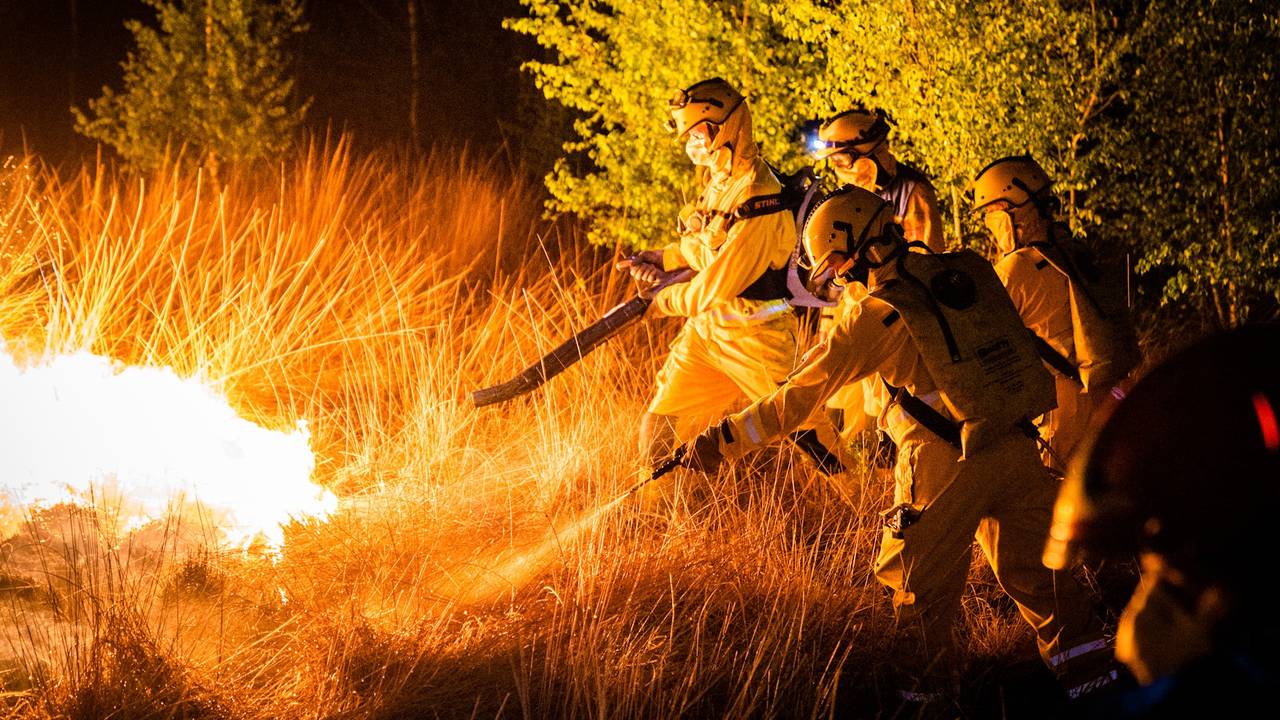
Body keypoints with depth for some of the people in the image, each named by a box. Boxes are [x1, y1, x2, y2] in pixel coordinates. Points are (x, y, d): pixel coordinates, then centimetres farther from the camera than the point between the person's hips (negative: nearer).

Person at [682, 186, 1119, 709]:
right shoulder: (970, 272, 5)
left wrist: (723, 440, -1)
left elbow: (801, 395, -7)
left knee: (919, 578, 12)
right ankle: (1088, 662, 20)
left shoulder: (874, 315, -9)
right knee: (1032, 564, 18)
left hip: (949, 464, -5)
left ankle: (923, 685, 22)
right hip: (1016, 447, 5)